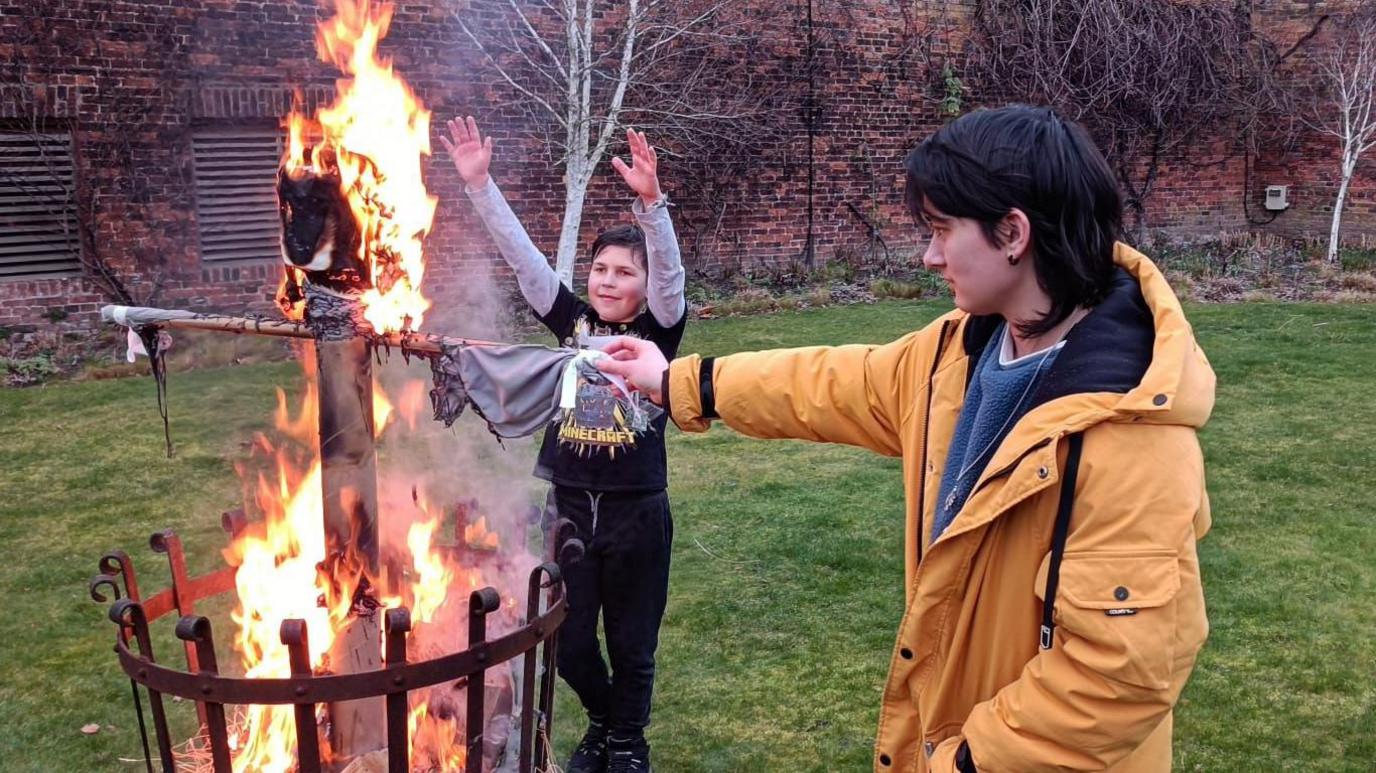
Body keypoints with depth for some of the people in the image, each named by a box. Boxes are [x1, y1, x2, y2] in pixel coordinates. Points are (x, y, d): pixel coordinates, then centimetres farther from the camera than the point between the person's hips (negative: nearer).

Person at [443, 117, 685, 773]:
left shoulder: (658, 331, -6)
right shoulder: (571, 322, 1)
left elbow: (669, 271, -23)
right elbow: (523, 257, -5)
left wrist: (651, 201, -39)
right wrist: (479, 184, -13)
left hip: (636, 512, -2)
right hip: (565, 506, 3)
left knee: (631, 640, 13)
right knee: (568, 642, 14)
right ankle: (601, 719, 43)